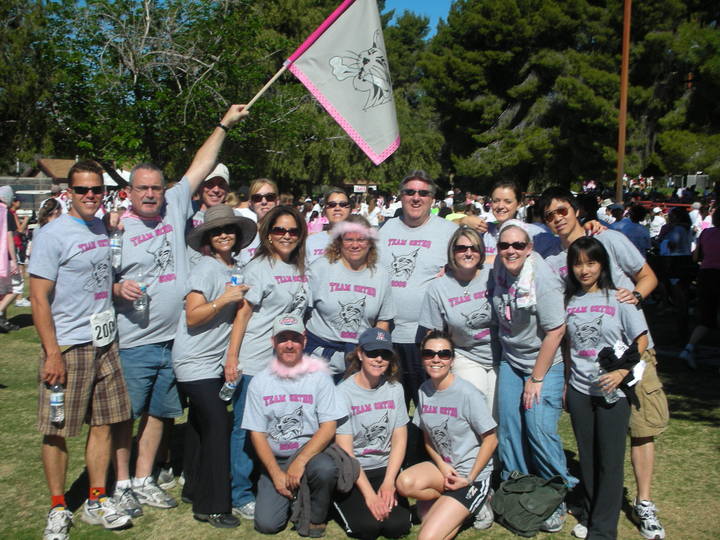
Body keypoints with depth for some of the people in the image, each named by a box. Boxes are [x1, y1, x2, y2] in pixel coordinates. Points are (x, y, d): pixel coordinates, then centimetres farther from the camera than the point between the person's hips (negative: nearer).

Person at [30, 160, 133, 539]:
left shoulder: (104, 230, 10)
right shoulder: (54, 234, -10)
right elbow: (39, 299, -13)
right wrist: (52, 353, -16)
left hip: (104, 343, 6)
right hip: (67, 347, -6)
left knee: (103, 423, 11)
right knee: (57, 431, 3)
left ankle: (97, 501, 24)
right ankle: (58, 509, 18)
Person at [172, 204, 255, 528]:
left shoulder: (235, 269, 8)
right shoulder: (206, 268, -14)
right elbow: (192, 317, -18)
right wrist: (224, 299, -25)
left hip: (215, 361, 7)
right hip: (194, 362, -7)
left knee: (201, 426, 16)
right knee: (217, 427, -9)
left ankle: (195, 490, 29)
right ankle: (212, 506, 1)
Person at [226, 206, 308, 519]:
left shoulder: (300, 269, 11)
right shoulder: (259, 268, -8)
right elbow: (243, 314, -11)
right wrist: (232, 357, -14)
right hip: (255, 363, -6)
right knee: (245, 428, 3)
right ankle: (241, 497, 13)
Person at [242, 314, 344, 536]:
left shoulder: (318, 377, -3)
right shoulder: (260, 382, 2)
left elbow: (329, 427, -9)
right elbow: (257, 434, 2)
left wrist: (299, 462, -20)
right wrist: (276, 473, -9)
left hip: (310, 452, -2)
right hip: (275, 460, 2)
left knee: (326, 469, -36)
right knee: (266, 524, -16)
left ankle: (316, 518, -5)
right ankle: (293, 497, 18)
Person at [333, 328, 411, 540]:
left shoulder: (394, 388, 1)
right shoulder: (343, 393, -12)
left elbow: (399, 439, 2)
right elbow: (345, 451, -14)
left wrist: (389, 482, -10)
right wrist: (369, 494, -19)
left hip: (385, 468, 3)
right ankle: (347, 503, 9)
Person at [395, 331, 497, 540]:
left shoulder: (467, 394, -18)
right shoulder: (424, 390, 0)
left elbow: (490, 439, -12)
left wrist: (469, 479, -14)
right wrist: (442, 466, -8)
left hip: (472, 473, -6)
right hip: (443, 465, 6)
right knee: (405, 483, -27)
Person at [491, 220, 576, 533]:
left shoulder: (543, 279, -21)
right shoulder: (499, 271, -4)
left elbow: (555, 331, -19)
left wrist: (536, 379, -16)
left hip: (546, 363, -5)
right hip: (510, 360, 6)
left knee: (540, 430, -11)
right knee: (509, 427, 3)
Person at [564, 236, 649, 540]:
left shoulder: (618, 299, -7)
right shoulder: (569, 301, 4)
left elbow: (641, 341, -5)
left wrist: (621, 372, -16)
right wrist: (566, 384, 10)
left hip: (613, 390, -3)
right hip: (579, 390, 3)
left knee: (610, 459, 2)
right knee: (587, 457, 13)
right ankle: (588, 515, 29)